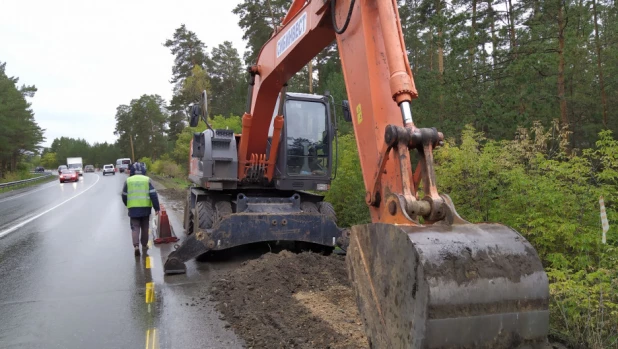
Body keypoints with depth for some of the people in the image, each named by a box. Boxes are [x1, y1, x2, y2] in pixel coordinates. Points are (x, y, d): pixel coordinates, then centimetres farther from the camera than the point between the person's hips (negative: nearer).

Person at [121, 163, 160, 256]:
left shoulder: (128, 181, 2)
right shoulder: (147, 180, 0)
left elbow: (124, 196, 7)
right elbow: (153, 195, -7)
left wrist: (128, 205, 26)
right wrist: (156, 208, -4)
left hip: (133, 208, 0)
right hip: (145, 207, 0)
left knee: (135, 228, 2)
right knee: (145, 228, 14)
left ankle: (136, 246, -15)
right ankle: (144, 246, 25)